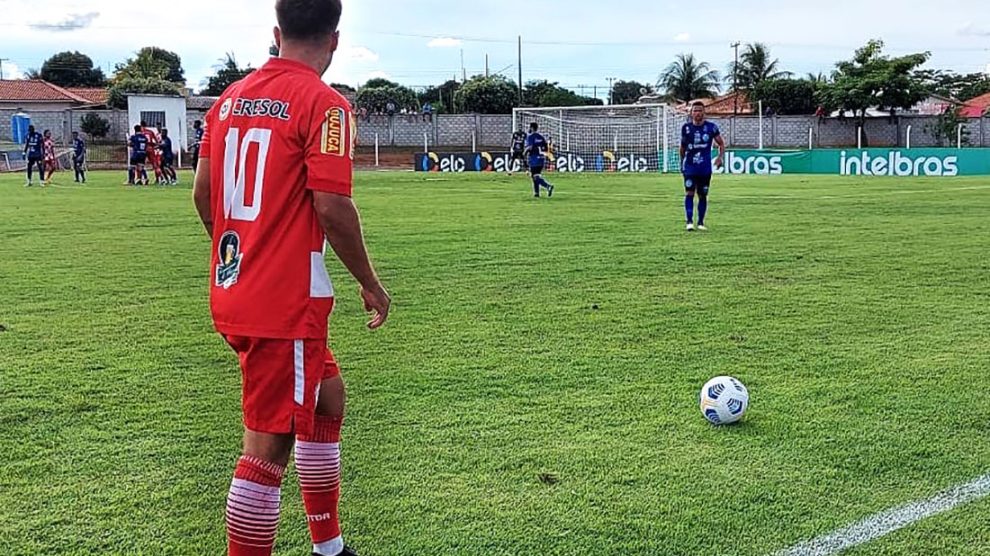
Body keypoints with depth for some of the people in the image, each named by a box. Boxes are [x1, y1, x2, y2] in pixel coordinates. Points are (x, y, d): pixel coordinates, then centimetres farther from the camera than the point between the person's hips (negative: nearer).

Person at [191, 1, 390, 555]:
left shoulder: (230, 98, 10)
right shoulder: (324, 103, -11)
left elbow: (203, 192, 15)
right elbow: (331, 206, -18)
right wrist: (371, 283, -6)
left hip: (233, 293, 9)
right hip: (287, 302, -9)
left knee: (327, 397, 23)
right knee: (269, 447, -2)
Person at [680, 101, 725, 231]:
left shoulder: (711, 127, -2)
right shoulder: (686, 128, 2)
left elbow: (721, 143, 6)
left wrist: (720, 157, -11)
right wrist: (682, 162, 18)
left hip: (705, 168, 0)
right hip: (689, 167, 0)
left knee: (703, 195, 7)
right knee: (689, 193, -13)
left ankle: (701, 222, 18)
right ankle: (690, 221, -13)